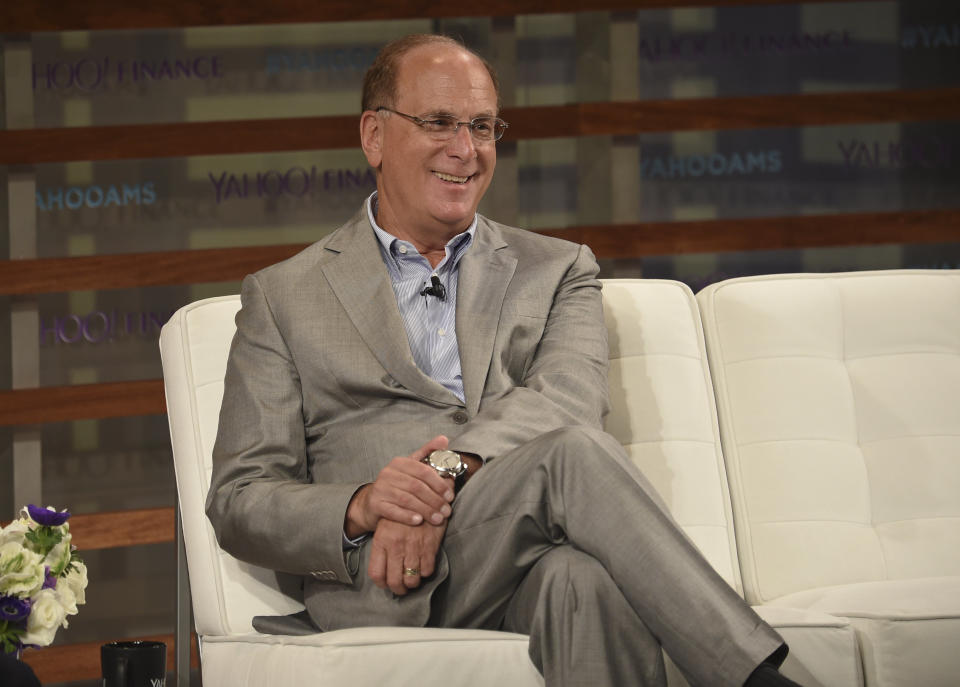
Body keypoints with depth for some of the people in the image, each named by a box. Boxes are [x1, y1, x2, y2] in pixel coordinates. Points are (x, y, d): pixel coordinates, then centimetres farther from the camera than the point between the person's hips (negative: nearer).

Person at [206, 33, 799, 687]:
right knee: (573, 453, -31)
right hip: (390, 595, -2)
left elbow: (569, 394, 0)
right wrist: (360, 507, -12)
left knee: (586, 580, -38)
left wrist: (448, 471, -20)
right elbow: (240, 500, 11)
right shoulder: (282, 297, 19)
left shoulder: (558, 272, 23)